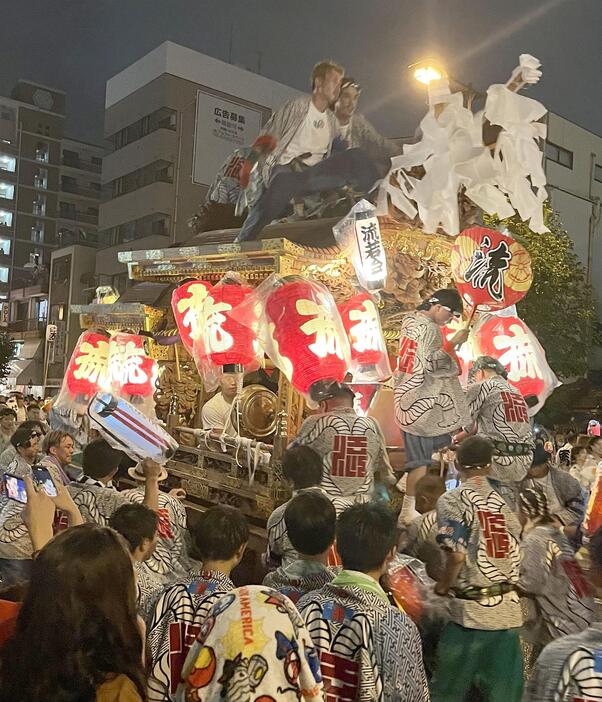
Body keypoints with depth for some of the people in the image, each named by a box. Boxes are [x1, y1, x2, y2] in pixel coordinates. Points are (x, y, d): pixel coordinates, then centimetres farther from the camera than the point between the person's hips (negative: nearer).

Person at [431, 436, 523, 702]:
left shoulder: (453, 499, -8)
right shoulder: (506, 498, 8)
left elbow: (457, 555, -16)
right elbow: (515, 549, 9)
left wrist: (443, 586, -1)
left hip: (471, 608, -5)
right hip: (508, 607, 5)